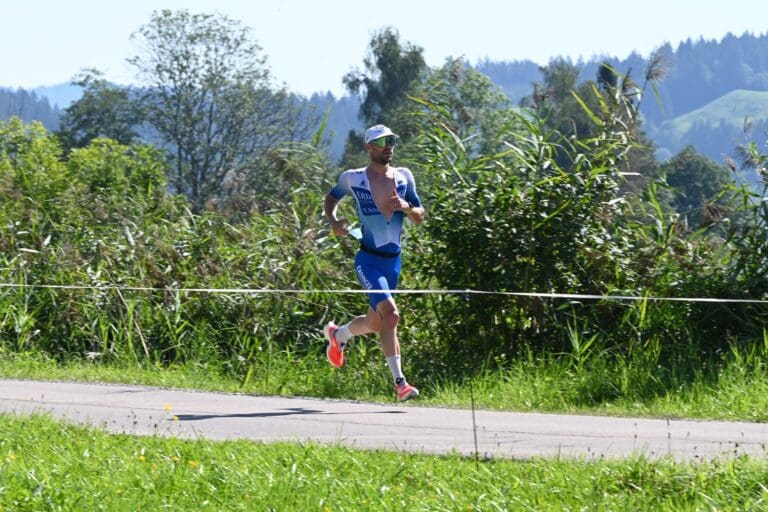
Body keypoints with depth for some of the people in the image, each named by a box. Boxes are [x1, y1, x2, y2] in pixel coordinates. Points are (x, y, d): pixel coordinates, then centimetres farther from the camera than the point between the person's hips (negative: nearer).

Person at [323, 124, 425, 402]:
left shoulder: (404, 177, 6)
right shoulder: (353, 178, -3)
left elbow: (420, 217, 10)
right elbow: (331, 198, 15)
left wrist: (407, 208, -12)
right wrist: (333, 221, -5)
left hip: (394, 261, 6)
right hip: (369, 260, -6)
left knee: (375, 322, 17)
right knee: (389, 314, -23)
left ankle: (337, 334, 49)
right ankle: (400, 383, -22)